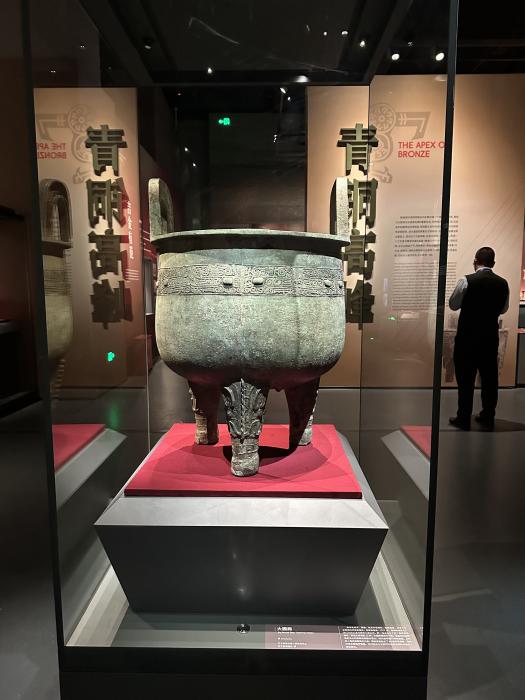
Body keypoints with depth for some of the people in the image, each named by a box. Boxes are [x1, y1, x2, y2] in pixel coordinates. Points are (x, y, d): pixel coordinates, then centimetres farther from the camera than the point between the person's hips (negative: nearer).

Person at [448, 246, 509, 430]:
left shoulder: (466, 281, -14)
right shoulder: (503, 283, 0)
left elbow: (453, 305, -3)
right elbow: (503, 309, 12)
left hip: (467, 336, -4)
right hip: (490, 337, 4)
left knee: (466, 378, 4)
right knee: (489, 377, 13)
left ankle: (464, 419, 10)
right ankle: (488, 418, 23)